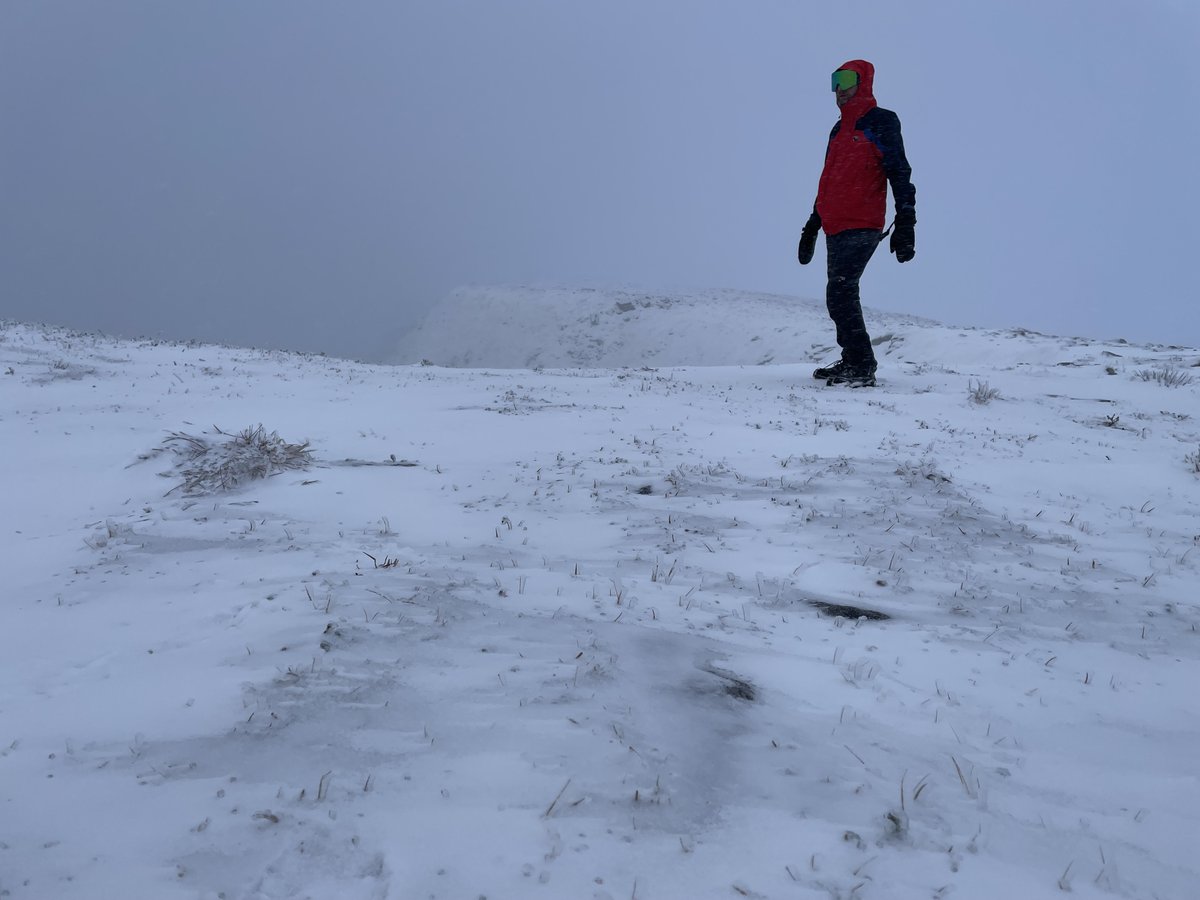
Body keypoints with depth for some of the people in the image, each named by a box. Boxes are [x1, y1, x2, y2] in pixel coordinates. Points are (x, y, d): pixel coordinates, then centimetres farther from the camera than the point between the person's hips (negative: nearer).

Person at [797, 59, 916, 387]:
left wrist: (904, 224, -18)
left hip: (861, 227, -9)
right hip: (835, 228, 9)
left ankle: (862, 369, -16)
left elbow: (899, 174, -9)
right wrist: (812, 225, 29)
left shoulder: (880, 123, -2)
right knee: (842, 295, 11)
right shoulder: (839, 131, 22)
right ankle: (852, 360, 20)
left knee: (840, 294, -18)